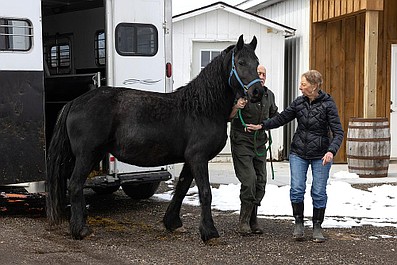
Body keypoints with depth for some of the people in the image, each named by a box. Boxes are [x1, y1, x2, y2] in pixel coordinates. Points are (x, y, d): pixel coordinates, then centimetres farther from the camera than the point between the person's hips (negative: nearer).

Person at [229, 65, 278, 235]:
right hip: (242, 143, -6)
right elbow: (228, 117, -17)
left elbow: (274, 116, 27)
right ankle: (244, 221, -1)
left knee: (260, 182, 5)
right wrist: (236, 107, -34)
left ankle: (252, 221, 17)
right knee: (249, 180, -14)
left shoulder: (269, 95, 10)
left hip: (260, 143, 6)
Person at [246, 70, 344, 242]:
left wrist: (331, 151, -27)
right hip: (298, 152, 3)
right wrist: (261, 126, 4)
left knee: (319, 192, 0)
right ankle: (298, 223, 13)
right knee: (297, 189, -6)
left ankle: (317, 226, 16)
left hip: (320, 155, -3)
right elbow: (281, 118, 13)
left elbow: (338, 132, -12)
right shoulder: (299, 102, 2)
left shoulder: (327, 104, -10)